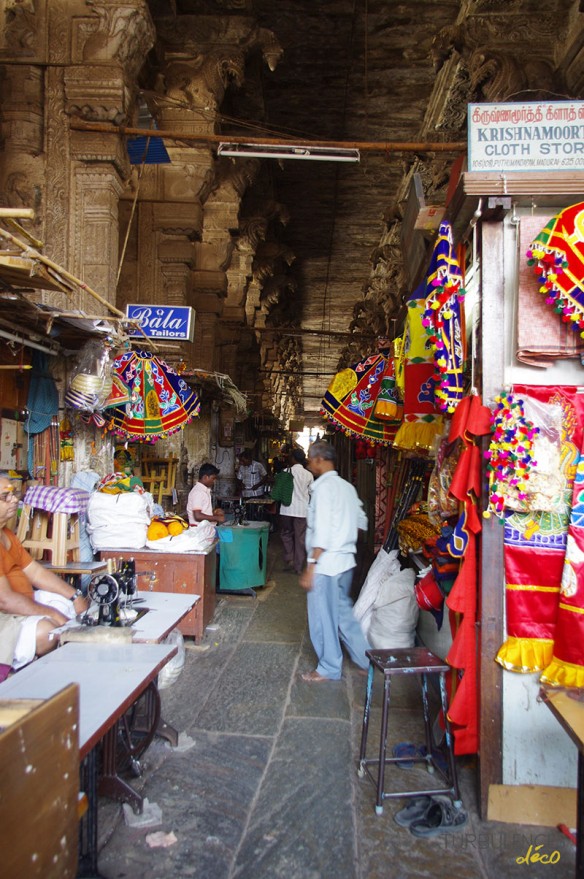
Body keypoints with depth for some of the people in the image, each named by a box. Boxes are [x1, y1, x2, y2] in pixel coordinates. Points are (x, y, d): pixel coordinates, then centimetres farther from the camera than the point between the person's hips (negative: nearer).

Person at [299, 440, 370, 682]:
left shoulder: (323, 487, -16)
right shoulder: (347, 487, 10)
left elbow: (321, 533, -21)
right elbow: (361, 522, 16)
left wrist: (310, 568, -17)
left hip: (326, 563, -8)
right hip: (345, 560, 8)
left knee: (323, 617, 6)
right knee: (343, 611, 20)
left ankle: (329, 668, 19)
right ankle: (365, 658, 27)